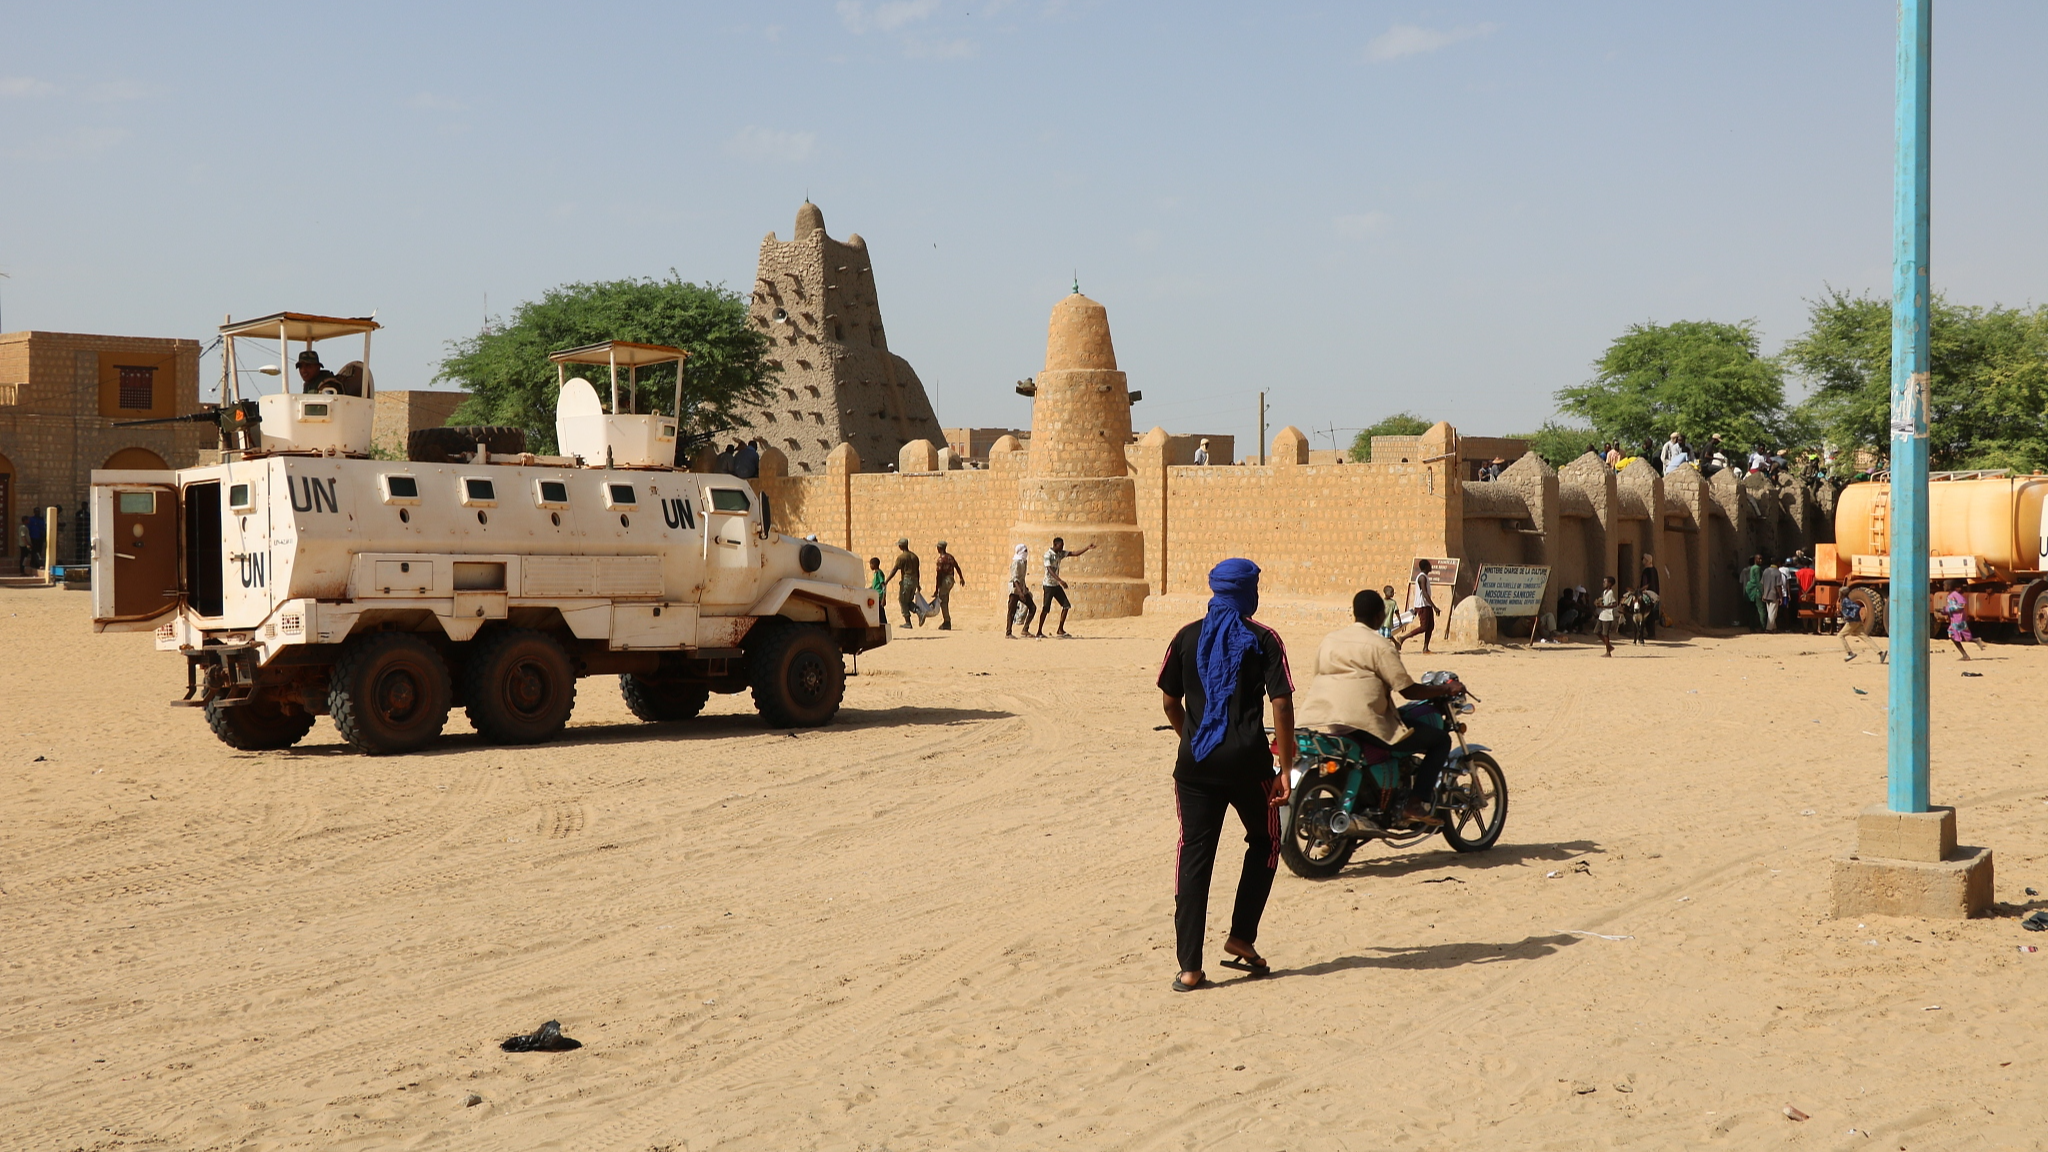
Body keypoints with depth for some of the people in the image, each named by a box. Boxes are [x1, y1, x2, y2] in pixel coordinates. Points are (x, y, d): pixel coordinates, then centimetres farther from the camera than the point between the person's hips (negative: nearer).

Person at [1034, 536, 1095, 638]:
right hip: (1049, 585, -8)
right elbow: (1050, 570, -26)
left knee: (1066, 605, 2)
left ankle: (1060, 630, 8)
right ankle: (1039, 632, 2)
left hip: (1057, 585, 8)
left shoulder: (1061, 553, 8)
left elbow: (1075, 554, 6)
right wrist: (1060, 581, -37)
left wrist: (1088, 548, -6)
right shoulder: (1048, 555, -16)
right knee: (1046, 609, -6)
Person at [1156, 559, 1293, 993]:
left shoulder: (1187, 638, 6)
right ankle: (1241, 937, 15)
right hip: (1248, 761, -2)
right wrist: (1285, 768, -4)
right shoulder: (1263, 640, -3)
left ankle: (1190, 966, 0)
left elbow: (1169, 701, 10)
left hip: (1196, 762, 2)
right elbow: (1281, 704, -9)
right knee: (1264, 842, 21)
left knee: (1194, 855, 4)